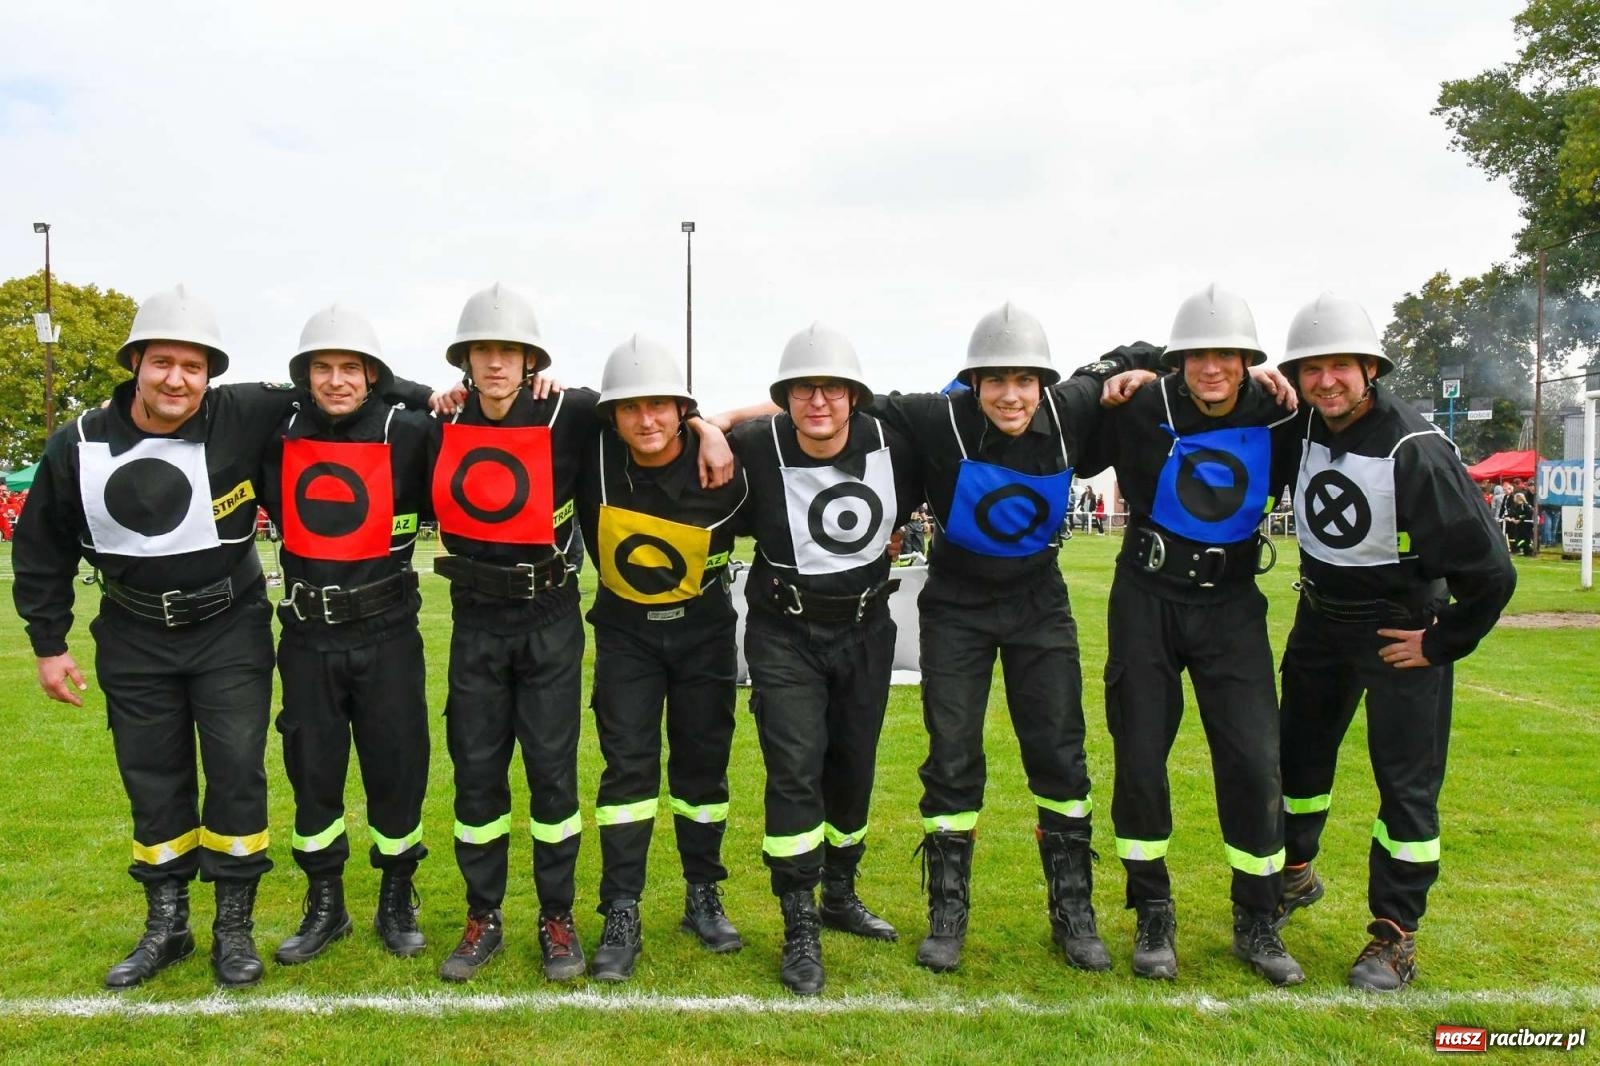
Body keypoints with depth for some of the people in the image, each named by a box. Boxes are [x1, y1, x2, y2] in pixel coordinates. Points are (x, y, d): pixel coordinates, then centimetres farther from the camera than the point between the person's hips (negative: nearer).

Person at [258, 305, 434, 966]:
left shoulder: (408, 436, -8)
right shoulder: (279, 440, 3)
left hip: (387, 636, -3)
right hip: (308, 638, 3)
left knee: (396, 769, 7)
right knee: (312, 771, 12)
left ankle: (397, 904, 27)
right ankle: (324, 907, 30)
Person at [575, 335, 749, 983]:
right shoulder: (595, 458, -18)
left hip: (703, 627, 0)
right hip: (625, 631, 0)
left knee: (703, 763, 9)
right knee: (628, 765, -5)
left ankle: (704, 897, 26)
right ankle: (621, 918, 3)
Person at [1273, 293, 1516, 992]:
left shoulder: (1416, 453, -25)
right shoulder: (1304, 425, -9)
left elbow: (1491, 571, -21)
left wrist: (1441, 646, -13)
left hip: (1400, 629, -6)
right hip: (1320, 619, 6)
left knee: (1407, 781, -1)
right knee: (1300, 752, 17)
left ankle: (1395, 934, 13)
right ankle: (1294, 874, 40)